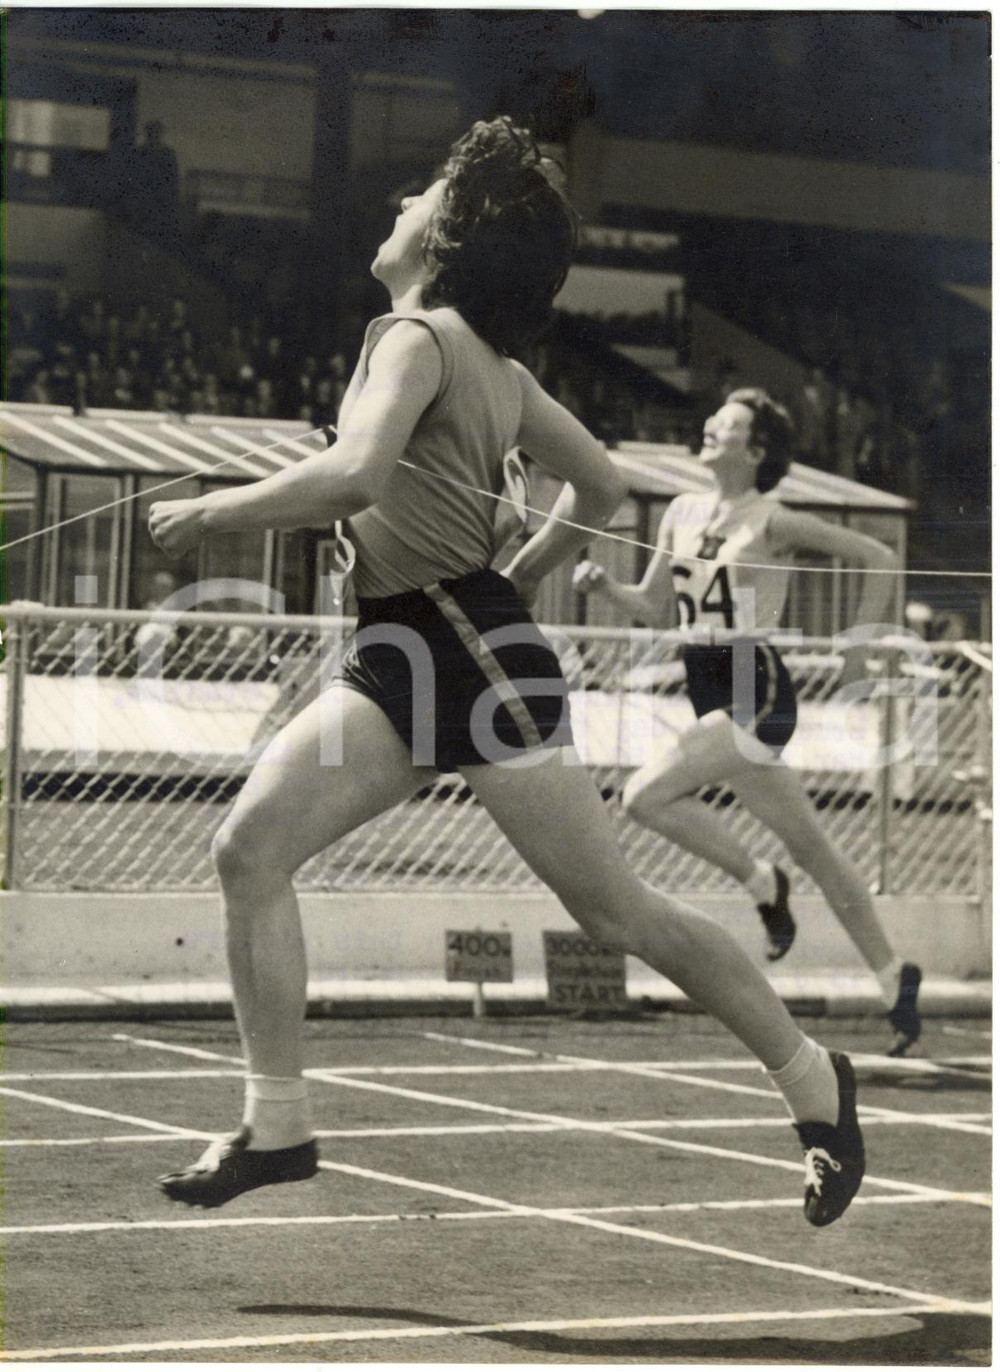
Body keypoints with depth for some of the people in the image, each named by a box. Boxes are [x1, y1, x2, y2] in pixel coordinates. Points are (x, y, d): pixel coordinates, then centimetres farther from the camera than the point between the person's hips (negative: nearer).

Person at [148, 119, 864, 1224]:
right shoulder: (493, 366, 15)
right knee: (249, 849, -5)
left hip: (469, 647, -9)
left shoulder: (418, 337, -12)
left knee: (613, 908, -3)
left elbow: (351, 475, -30)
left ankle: (809, 1076, 12)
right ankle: (276, 1126, -2)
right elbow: (601, 488, 24)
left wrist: (206, 514, -20)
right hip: (398, 658, 9)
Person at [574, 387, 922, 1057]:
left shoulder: (772, 522, -9)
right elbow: (657, 609, 18)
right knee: (811, 846, 12)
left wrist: (858, 649, -5)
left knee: (646, 795, -19)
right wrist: (606, 586, 0)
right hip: (711, 692, 7)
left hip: (756, 692, -7)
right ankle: (892, 975, 20)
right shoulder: (682, 513, 10)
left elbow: (880, 558, -5)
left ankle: (761, 881, -2)